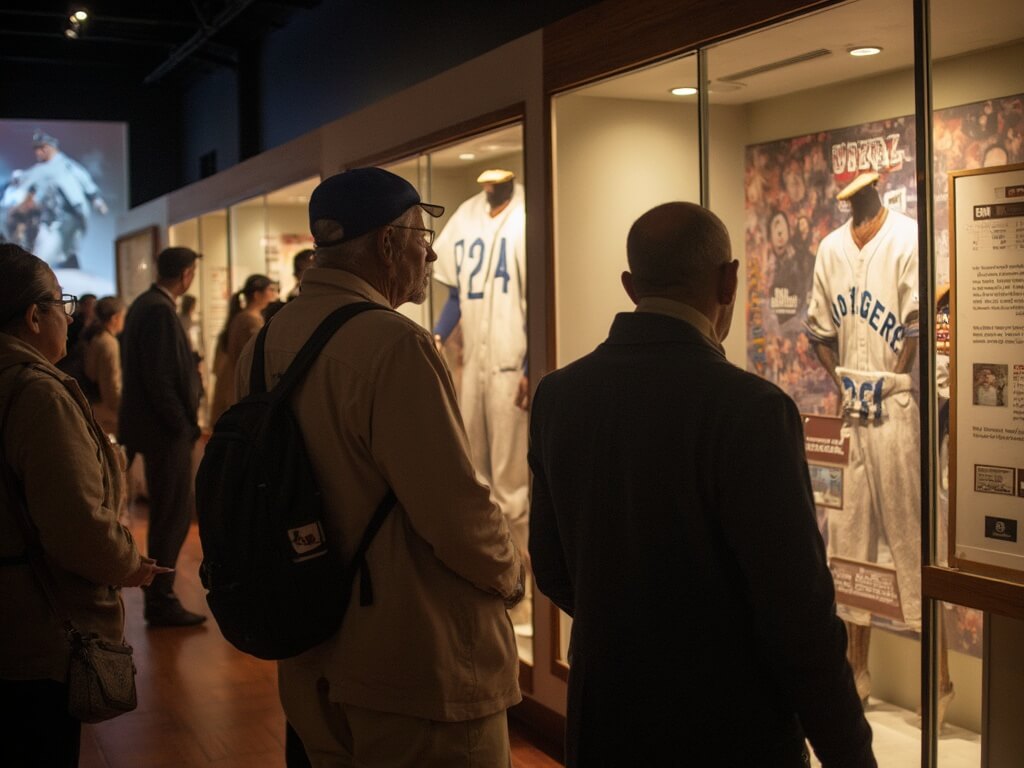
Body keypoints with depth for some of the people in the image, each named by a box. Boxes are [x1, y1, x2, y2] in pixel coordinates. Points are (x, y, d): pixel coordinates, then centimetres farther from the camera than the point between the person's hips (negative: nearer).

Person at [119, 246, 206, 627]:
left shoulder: (143, 305, 12)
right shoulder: (160, 311, -18)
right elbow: (160, 379, -23)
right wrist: (185, 426, -16)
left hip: (155, 426, 10)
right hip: (166, 430, -10)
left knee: (168, 517, 19)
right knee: (172, 519, -2)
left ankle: (160, 595, 28)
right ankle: (160, 602, 5)